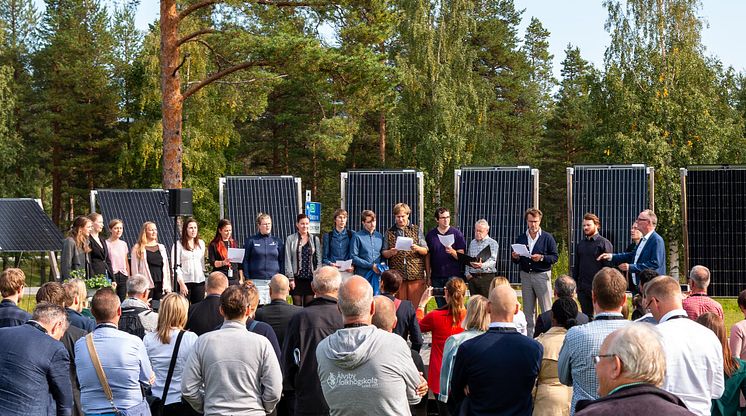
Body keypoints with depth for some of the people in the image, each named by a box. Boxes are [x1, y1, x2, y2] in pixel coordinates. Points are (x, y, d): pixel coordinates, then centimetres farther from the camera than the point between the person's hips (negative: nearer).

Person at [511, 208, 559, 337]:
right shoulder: (521, 238, 11)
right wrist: (515, 257, -8)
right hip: (526, 275, 4)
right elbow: (516, 260, 14)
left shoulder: (547, 238, 0)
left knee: (546, 310, -6)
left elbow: (555, 257, -4)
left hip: (542, 275, -4)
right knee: (527, 311, 8)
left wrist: (542, 258, -18)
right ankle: (529, 336, 13)